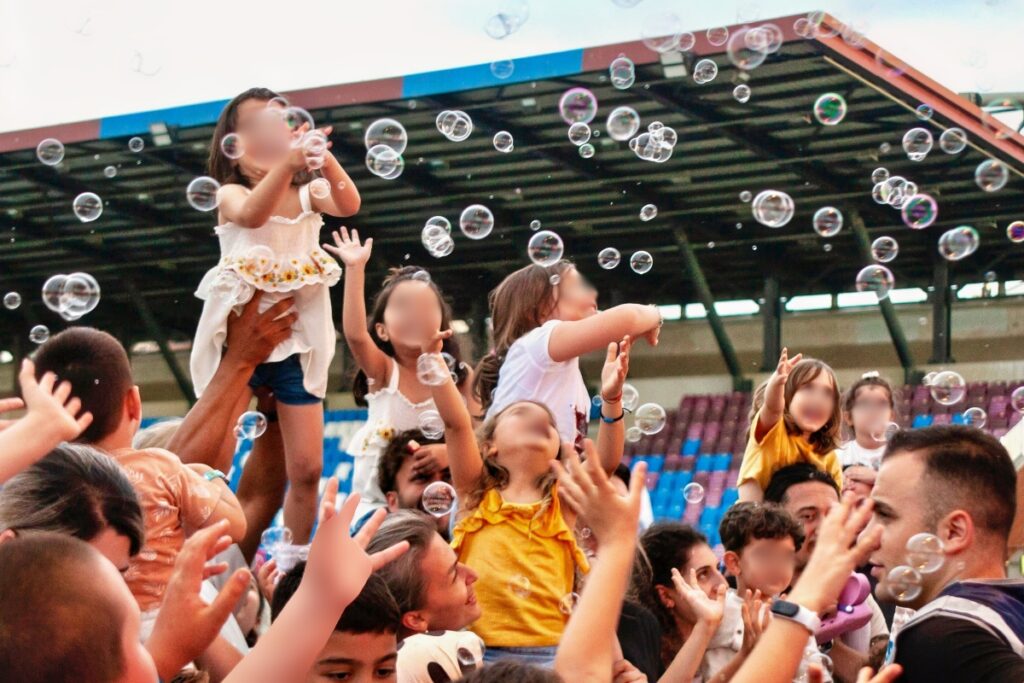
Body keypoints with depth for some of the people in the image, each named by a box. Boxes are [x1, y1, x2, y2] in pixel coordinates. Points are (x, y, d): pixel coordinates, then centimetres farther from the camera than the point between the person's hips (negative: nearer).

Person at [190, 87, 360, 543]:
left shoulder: (307, 193, 6)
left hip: (296, 340, 3)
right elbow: (252, 215, -28)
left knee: (307, 469, 2)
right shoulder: (231, 194, -4)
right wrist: (287, 162, -42)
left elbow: (349, 205, -16)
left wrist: (325, 159, -34)